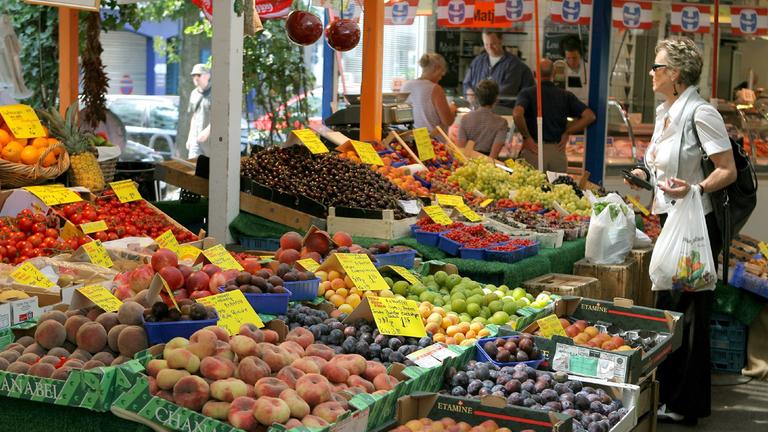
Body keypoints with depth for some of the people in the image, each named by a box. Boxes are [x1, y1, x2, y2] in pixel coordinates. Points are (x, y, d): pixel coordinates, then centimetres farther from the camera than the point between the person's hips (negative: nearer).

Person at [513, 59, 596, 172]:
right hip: (558, 153, 2)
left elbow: (517, 114, -22)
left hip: (534, 151, -2)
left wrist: (526, 137, -9)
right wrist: (567, 133, 5)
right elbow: (589, 116, -1)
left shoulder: (527, 93, -2)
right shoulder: (566, 96, 6)